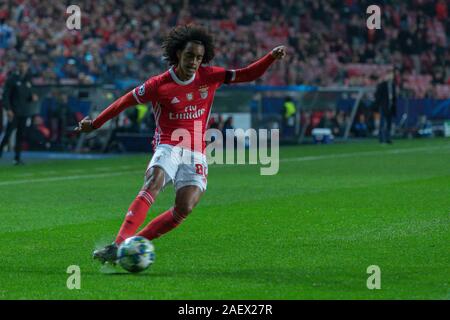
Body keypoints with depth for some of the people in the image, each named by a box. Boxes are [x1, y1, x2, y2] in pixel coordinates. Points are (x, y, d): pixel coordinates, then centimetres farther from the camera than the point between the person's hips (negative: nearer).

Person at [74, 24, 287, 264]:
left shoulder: (208, 77, 4)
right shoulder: (159, 85, -5)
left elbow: (248, 75, 8)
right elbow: (125, 102, 5)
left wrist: (272, 57, -7)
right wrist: (95, 124, 9)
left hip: (196, 153, 3)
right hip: (168, 147, -3)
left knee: (185, 208, -19)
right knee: (153, 184, -32)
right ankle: (118, 245, -42)